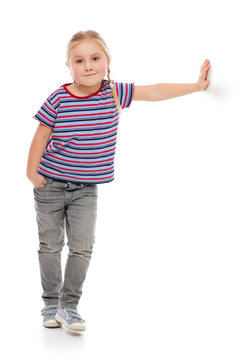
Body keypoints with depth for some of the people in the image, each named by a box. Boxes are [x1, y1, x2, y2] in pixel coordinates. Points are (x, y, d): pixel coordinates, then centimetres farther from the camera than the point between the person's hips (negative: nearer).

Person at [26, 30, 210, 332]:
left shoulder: (115, 93, -6)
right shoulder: (58, 100, -13)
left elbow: (154, 92, -1)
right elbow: (41, 136, -5)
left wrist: (196, 86, 1)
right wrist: (32, 172, -5)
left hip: (86, 189, 2)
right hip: (50, 186, -1)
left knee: (82, 248, -3)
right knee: (50, 246, 7)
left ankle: (69, 306, 11)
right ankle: (51, 303, 23)